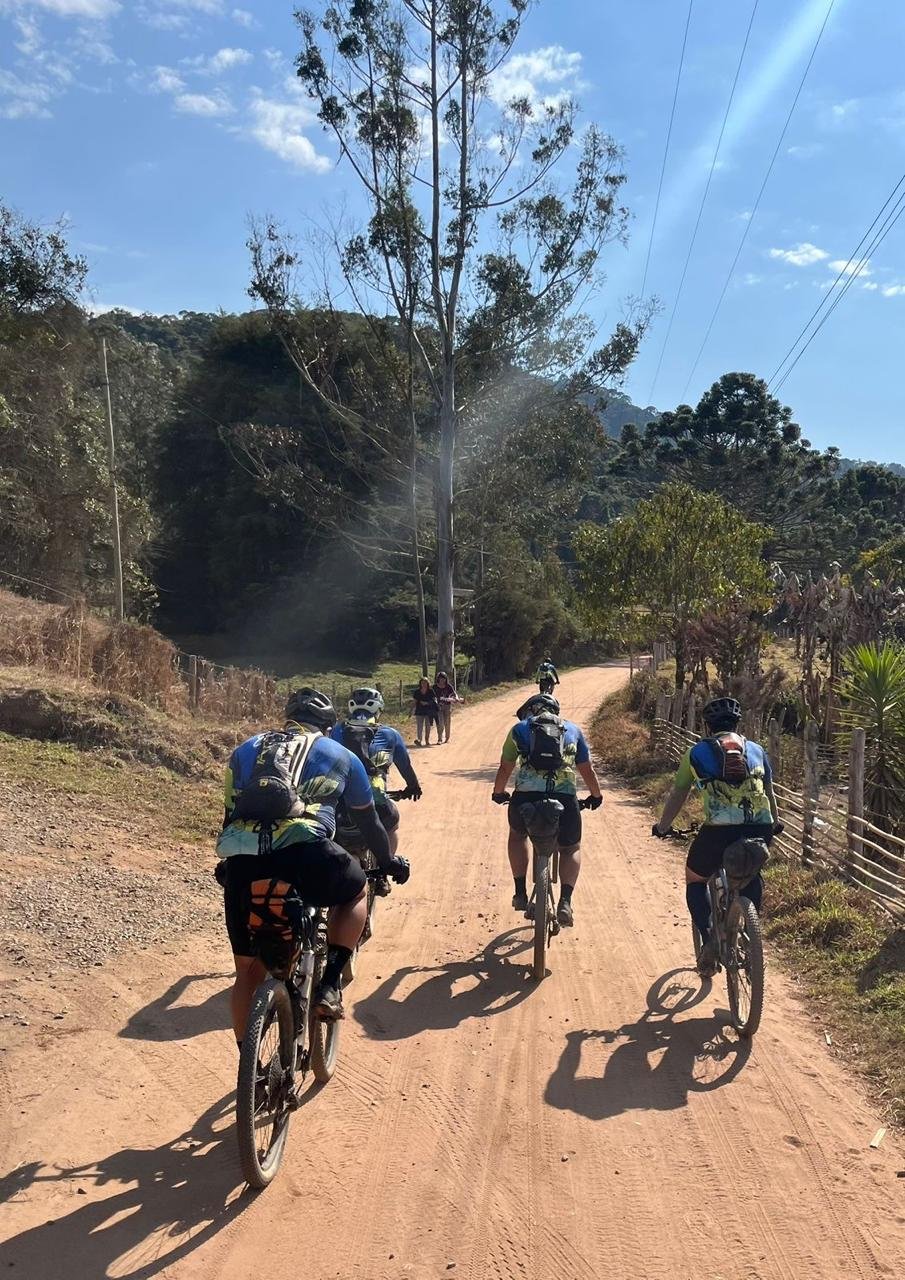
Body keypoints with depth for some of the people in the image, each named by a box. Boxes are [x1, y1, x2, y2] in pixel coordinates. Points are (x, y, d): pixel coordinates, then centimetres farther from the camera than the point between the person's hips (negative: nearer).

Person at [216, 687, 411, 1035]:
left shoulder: (247, 749, 30)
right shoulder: (340, 756, 24)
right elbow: (369, 822, 33)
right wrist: (390, 862, 50)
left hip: (241, 862, 3)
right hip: (303, 853, -3)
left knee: (248, 970, 21)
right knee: (356, 892, 30)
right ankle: (329, 985, 18)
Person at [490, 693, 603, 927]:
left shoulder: (520, 729, 19)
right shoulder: (572, 729, 23)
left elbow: (504, 769, 22)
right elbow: (588, 771, 27)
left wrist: (498, 793, 41)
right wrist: (596, 797, 44)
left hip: (525, 797, 0)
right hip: (565, 799, 0)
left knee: (517, 833, 33)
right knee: (571, 848, 25)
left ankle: (521, 894, 28)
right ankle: (565, 902, 4)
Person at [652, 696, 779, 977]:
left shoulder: (698, 752, 17)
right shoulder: (756, 750, 23)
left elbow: (678, 795, 24)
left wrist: (662, 827, 39)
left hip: (720, 828, -3)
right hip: (760, 827, 3)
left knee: (695, 880, 22)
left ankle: (709, 938, 3)